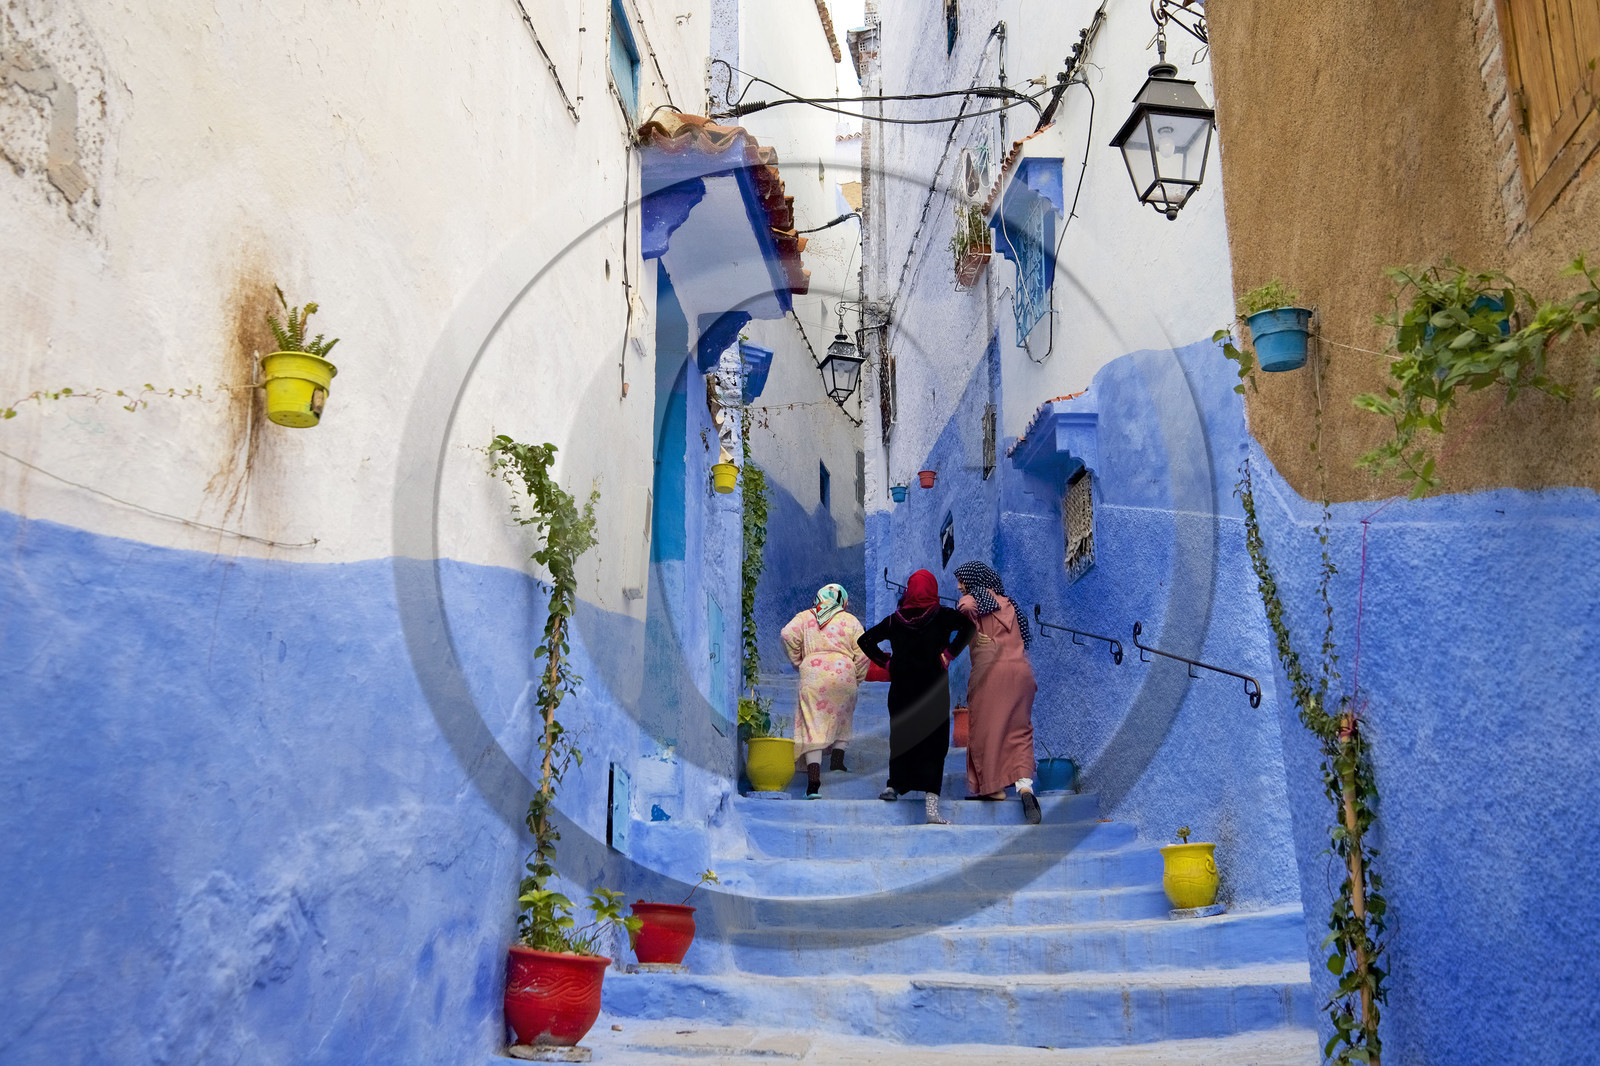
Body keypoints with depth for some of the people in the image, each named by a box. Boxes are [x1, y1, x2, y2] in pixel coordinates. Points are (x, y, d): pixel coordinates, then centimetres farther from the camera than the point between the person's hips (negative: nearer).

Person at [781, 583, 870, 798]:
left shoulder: (805, 617, 15)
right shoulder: (851, 621, 13)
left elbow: (788, 635, -2)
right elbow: (863, 652, 3)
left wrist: (798, 661, 9)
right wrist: (856, 679, 13)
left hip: (813, 675, 0)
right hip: (844, 674, 1)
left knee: (812, 726, -4)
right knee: (843, 719, 24)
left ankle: (814, 781, -15)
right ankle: (837, 761, 15)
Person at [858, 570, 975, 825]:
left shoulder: (896, 618, 4)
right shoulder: (941, 616, -2)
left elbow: (866, 640, 5)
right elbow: (968, 625, -17)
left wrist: (886, 661, 7)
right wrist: (949, 654, -13)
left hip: (901, 687, 2)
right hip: (933, 688, -2)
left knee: (901, 737, 19)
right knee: (933, 742, -2)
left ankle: (894, 784, 31)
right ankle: (931, 806, -8)